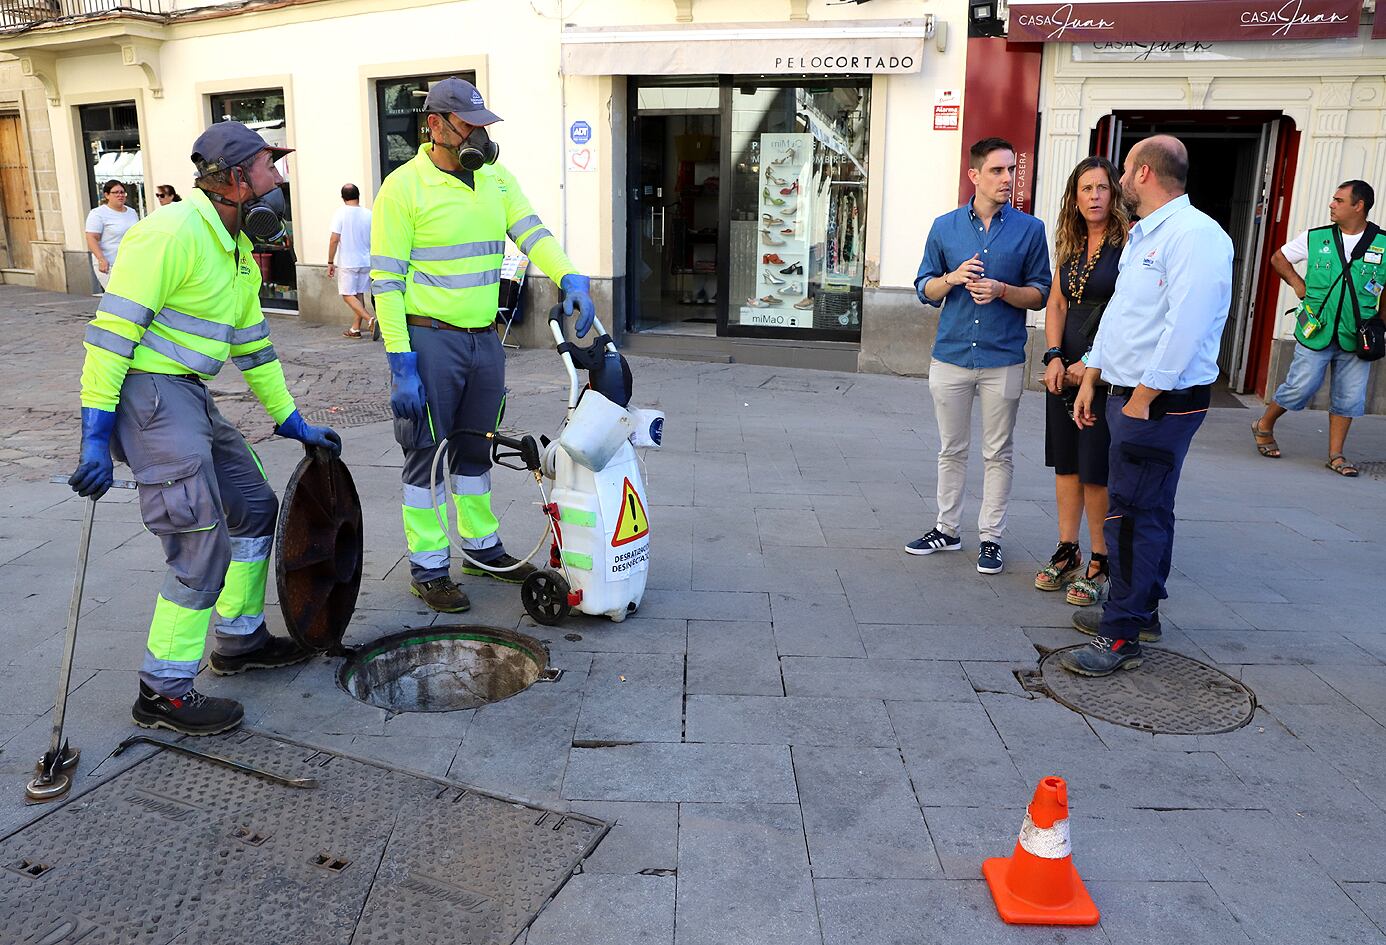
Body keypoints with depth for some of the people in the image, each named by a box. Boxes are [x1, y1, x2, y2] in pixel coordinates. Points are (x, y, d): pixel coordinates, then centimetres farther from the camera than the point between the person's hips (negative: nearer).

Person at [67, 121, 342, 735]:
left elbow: (252, 344, 22)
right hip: (148, 392, -10)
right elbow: (112, 330, -20)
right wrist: (95, 435, -23)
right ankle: (162, 693, 3)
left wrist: (292, 423, 23)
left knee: (256, 508, 15)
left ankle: (240, 640, 31)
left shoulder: (237, 249, 15)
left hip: (191, 396, 10)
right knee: (203, 546, -11)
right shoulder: (172, 233, -17)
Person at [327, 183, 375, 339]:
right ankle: (355, 329, 16)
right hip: (366, 262, 4)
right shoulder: (368, 214, 1)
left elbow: (334, 239, -14)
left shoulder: (341, 213, -10)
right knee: (359, 294, 13)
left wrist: (330, 262, -6)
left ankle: (370, 320, -19)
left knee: (348, 295, 0)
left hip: (347, 263, -4)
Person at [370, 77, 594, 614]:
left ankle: (481, 547, 33)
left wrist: (570, 279, -21)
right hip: (429, 340, -6)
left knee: (475, 448, 18)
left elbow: (532, 233, 0)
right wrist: (400, 362, -17)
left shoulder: (495, 178, 9)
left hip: (484, 339, 6)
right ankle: (428, 568, 15)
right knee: (426, 453, 3)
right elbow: (387, 279, -12)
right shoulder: (404, 186, -10)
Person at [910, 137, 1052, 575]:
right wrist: (953, 278, -12)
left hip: (1002, 361, -1)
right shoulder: (945, 227, 5)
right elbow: (925, 289, 8)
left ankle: (990, 537, 16)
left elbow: (1041, 294, 3)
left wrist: (1002, 290, -16)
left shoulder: (1029, 229, 1)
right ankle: (947, 528, 25)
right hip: (951, 355, 2)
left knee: (998, 455, 5)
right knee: (951, 451, 12)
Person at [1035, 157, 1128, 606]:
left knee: (1097, 471, -2)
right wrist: (1054, 357, -2)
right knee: (1066, 463, 10)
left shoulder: (1129, 242, -9)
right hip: (1065, 368, 6)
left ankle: (1099, 564, 9)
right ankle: (1066, 554, 20)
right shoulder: (1070, 245, 11)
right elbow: (1056, 304, 11)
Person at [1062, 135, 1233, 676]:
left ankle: (1122, 637, 1)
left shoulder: (1195, 235, -17)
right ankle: (1141, 613, 30)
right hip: (1130, 396, 10)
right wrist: (1091, 379, 17)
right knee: (1149, 511, 18)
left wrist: (1141, 398, -21)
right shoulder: (1142, 236, 16)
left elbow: (1186, 328, -24)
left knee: (1133, 515, -7)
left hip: (1161, 403, -10)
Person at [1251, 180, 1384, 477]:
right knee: (1299, 388, 0)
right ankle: (1264, 427, 24)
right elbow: (1278, 258, 15)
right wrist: (1297, 283, 3)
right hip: (1316, 332, -1)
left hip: (1356, 339, 1)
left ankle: (1336, 455, 16)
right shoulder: (1315, 238, 0)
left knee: (1349, 398, 5)